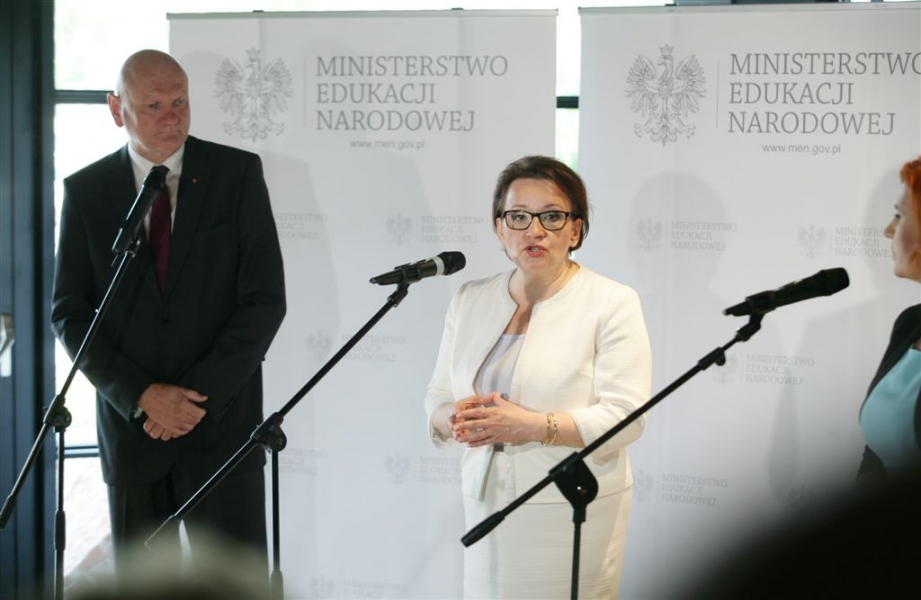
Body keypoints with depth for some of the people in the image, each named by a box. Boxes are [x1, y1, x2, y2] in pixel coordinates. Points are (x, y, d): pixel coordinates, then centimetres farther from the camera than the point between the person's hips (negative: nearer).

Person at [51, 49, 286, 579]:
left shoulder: (238, 174, 0)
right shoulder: (86, 191, 4)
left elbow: (265, 300, -4)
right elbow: (69, 313, 3)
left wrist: (201, 396, -11)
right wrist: (140, 395, -10)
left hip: (222, 421, -1)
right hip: (130, 422, 2)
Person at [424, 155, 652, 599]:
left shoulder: (612, 303, -5)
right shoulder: (470, 300, 11)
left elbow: (625, 416, -13)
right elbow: (437, 399, 13)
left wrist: (532, 426, -22)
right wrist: (457, 419, -11)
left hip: (572, 511, -4)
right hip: (487, 504, 4)